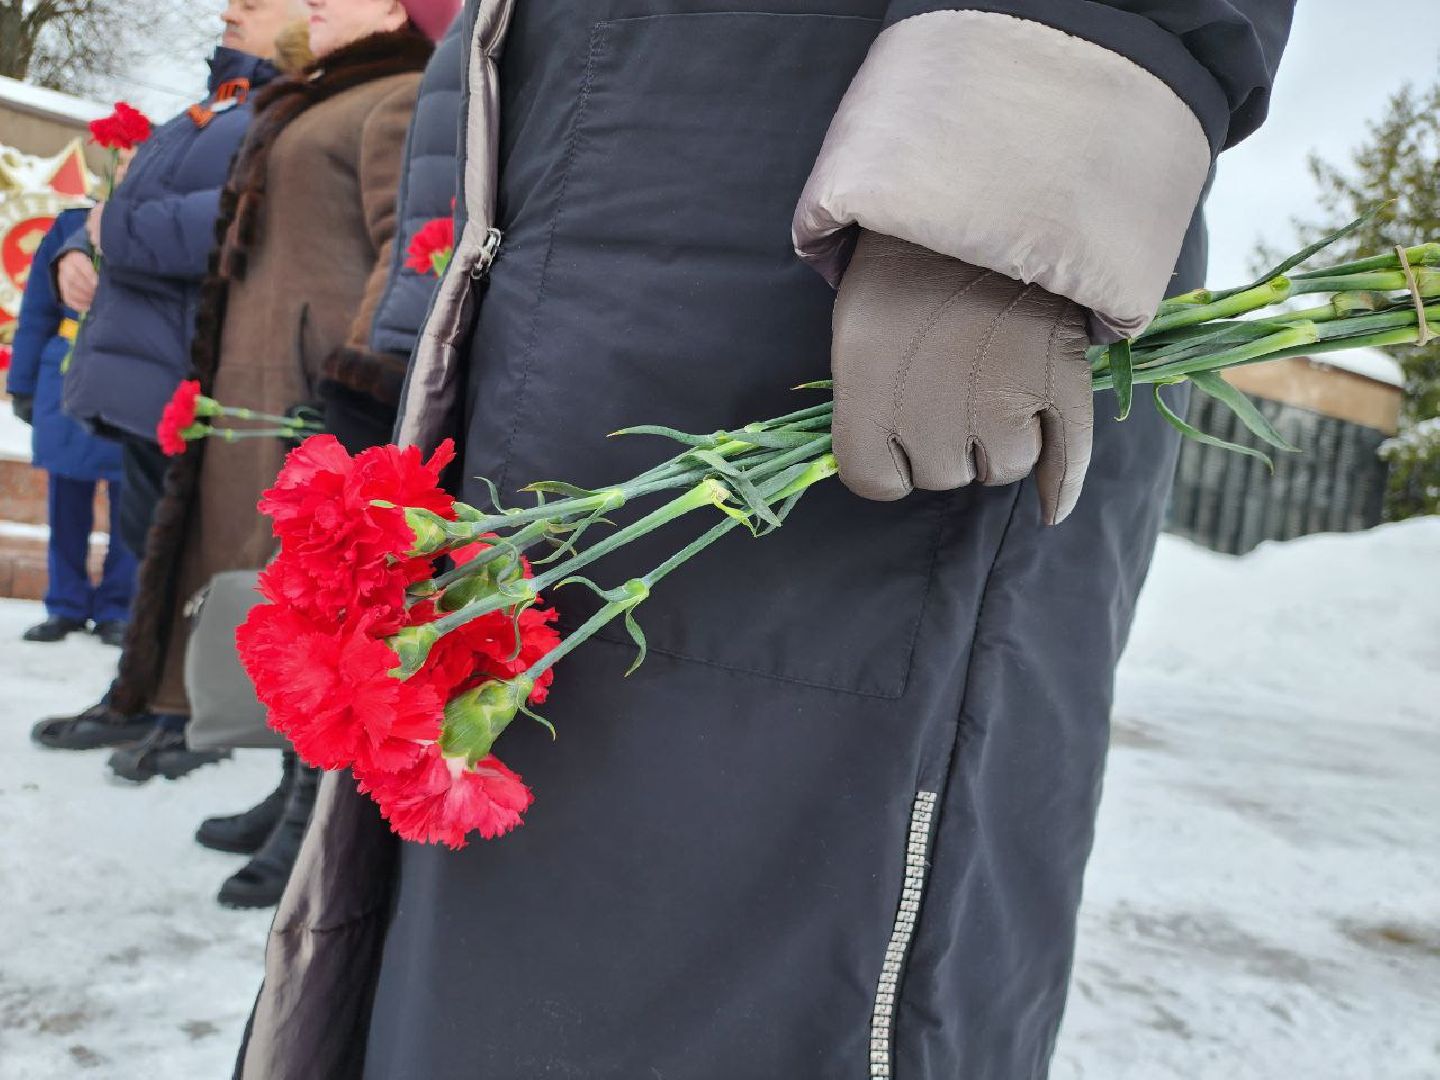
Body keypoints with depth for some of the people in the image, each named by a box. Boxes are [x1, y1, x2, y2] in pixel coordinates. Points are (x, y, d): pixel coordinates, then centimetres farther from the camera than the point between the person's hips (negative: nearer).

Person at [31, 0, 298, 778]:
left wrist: (115, 231, -14)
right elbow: (128, 202, 28)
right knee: (150, 542, 17)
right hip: (148, 373, 10)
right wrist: (77, 251, 6)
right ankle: (141, 699, 29)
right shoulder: (211, 111, 23)